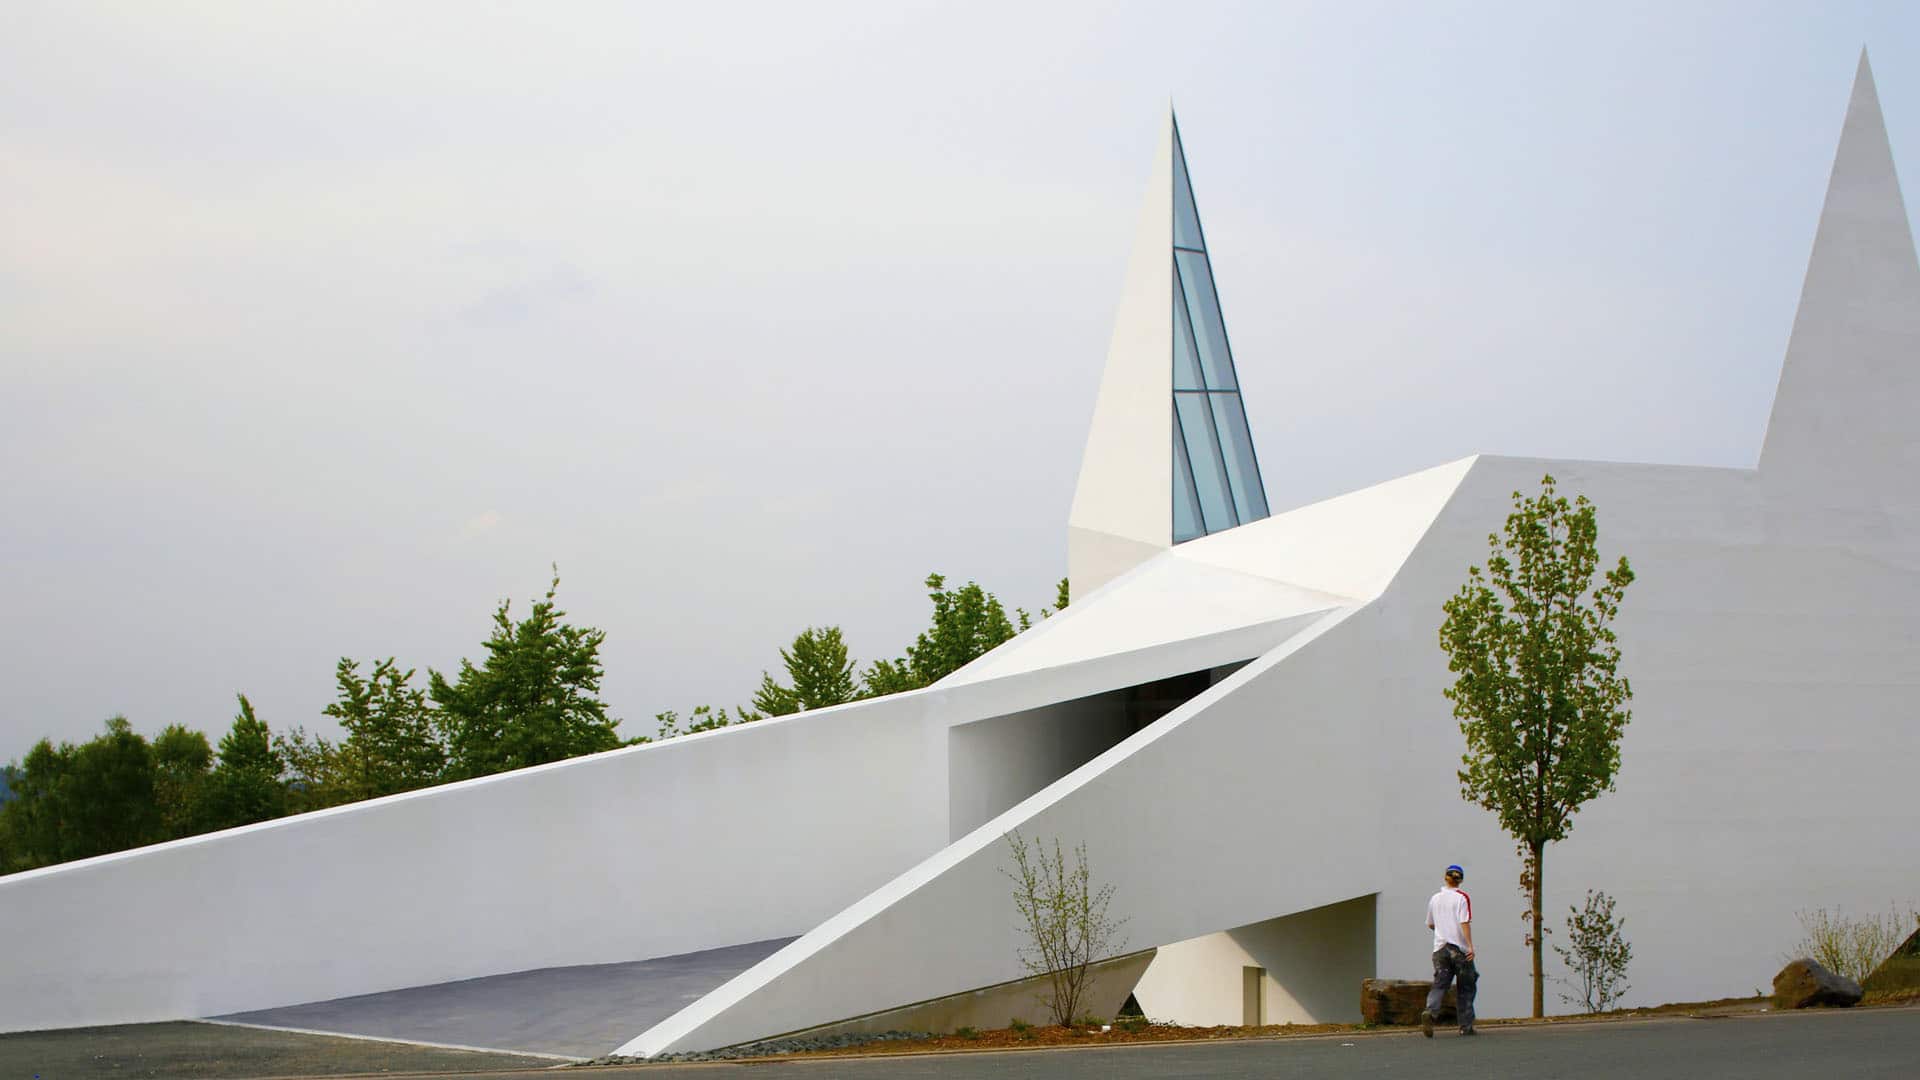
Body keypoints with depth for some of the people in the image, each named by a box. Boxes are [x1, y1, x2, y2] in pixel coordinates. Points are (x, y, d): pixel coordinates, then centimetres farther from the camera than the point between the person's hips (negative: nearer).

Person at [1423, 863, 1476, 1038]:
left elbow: (1430, 925, 20)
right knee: (1466, 988, 9)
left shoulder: (1435, 899, 10)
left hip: (1440, 946, 3)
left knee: (1439, 984, -3)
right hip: (1460, 948, -3)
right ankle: (1465, 1026, 10)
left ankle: (1430, 1012, -30)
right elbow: (1465, 923, -15)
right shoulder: (1462, 897, -5)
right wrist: (1470, 946, -16)